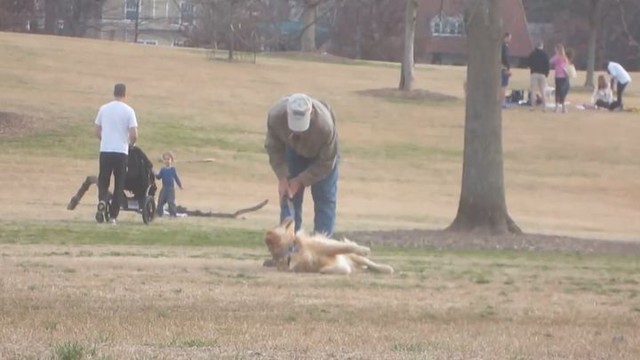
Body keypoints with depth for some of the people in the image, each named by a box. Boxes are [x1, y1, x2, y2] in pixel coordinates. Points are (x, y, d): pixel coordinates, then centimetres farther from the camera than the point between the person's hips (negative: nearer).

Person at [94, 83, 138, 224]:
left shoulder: (103, 109, 4)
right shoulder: (128, 111, -5)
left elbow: (97, 132, 9)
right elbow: (134, 134, -9)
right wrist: (130, 143, 12)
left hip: (105, 150, 2)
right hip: (121, 151, -2)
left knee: (103, 181, 10)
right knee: (119, 185, 7)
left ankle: (102, 201, -20)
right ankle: (113, 216, 4)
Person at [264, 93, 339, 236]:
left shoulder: (325, 126, -44)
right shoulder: (275, 115, -38)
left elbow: (326, 163, -28)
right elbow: (273, 148, -18)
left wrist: (301, 181, -27)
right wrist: (282, 178, -24)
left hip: (321, 151, -2)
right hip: (293, 149, 2)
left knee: (325, 198, -7)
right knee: (288, 197, -1)